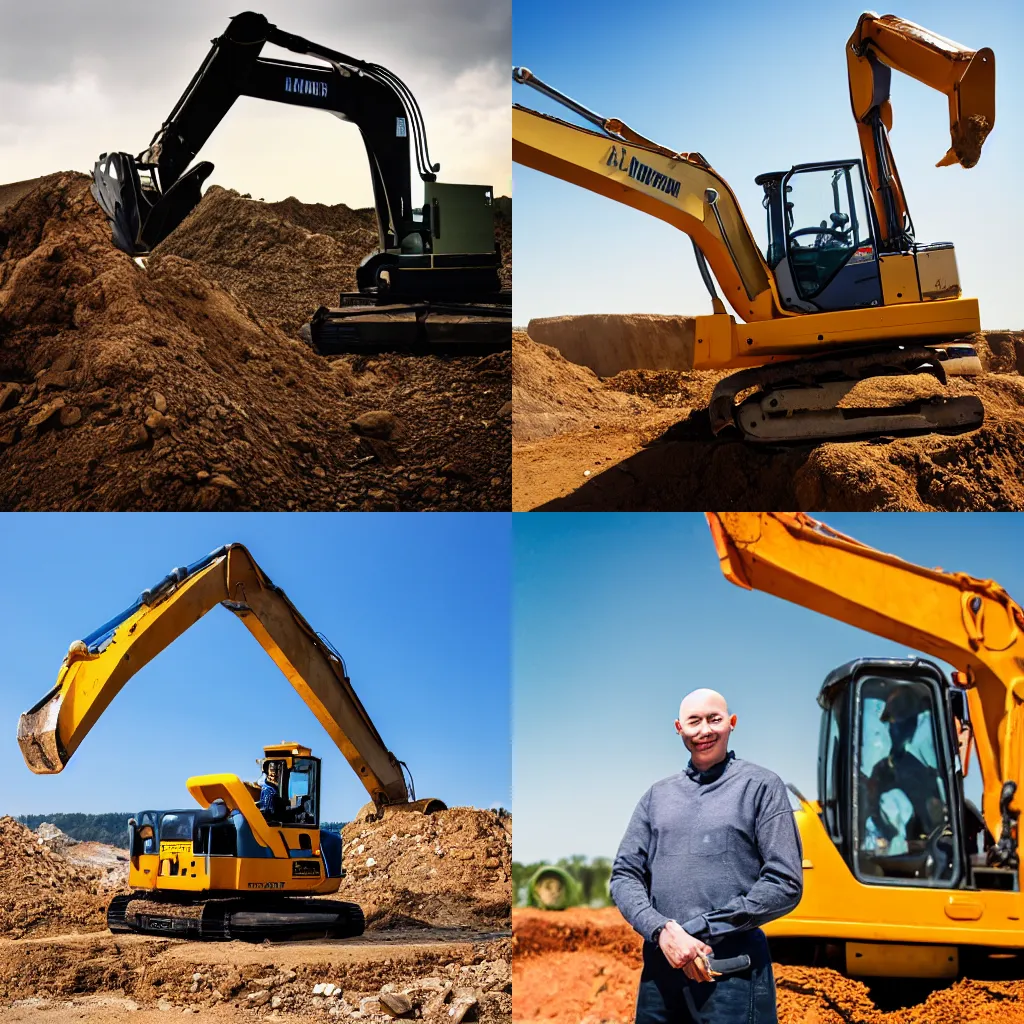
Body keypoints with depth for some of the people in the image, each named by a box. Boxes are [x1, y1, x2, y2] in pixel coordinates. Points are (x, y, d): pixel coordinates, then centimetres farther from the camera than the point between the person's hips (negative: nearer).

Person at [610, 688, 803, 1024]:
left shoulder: (761, 786, 1)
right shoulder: (657, 794, 12)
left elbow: (785, 884, -6)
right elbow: (624, 876, 8)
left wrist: (698, 929, -10)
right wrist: (662, 930, -11)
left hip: (732, 972, -4)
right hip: (659, 968, 4)